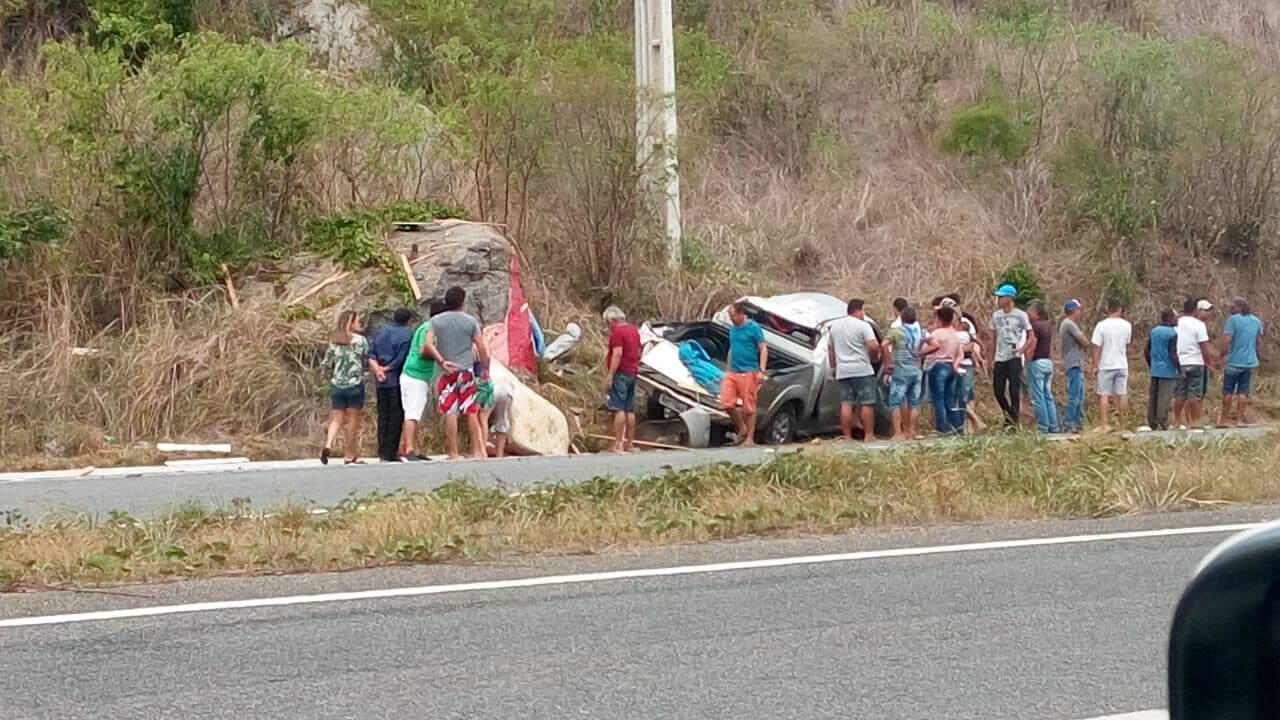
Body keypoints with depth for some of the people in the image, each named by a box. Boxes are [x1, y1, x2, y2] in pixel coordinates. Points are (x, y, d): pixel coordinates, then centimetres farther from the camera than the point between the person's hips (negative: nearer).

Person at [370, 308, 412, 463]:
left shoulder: (379, 332, 12)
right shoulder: (406, 334, -8)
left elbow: (371, 353, 6)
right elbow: (402, 358, -14)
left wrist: (377, 369, 1)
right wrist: (388, 368, -3)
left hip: (381, 381, 6)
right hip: (396, 380, -6)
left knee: (383, 416, 9)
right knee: (396, 416, -1)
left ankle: (382, 452, 8)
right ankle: (391, 452, -3)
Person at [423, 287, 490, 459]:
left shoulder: (436, 321, 2)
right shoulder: (470, 321, 1)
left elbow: (428, 344, -10)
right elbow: (481, 348, 2)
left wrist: (442, 361, -9)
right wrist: (486, 369, 13)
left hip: (445, 373, 0)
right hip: (466, 370, 0)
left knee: (450, 412, 0)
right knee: (471, 412, 7)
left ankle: (453, 453, -2)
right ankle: (476, 451, 9)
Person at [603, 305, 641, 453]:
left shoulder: (617, 331, -13)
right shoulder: (633, 330, 15)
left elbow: (617, 354, -20)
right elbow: (638, 353, 20)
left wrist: (609, 376, -20)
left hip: (620, 373, -9)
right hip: (632, 373, 9)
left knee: (619, 409, -10)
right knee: (630, 410, 10)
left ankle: (618, 444, -14)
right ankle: (630, 444, 12)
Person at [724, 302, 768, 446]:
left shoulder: (753, 328, -6)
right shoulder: (733, 330, 14)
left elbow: (763, 349, -7)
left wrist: (761, 371, -14)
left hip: (748, 373, -6)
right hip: (732, 373, 6)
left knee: (748, 407, -2)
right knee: (727, 403, -2)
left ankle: (749, 438, 5)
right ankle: (741, 429, 17)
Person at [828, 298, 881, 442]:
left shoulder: (835, 326, 14)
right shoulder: (863, 325, -7)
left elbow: (830, 348, 20)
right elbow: (873, 346, -16)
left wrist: (833, 367, 26)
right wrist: (875, 358, 3)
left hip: (842, 371, 6)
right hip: (862, 370, -6)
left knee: (846, 404, 4)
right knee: (866, 404, -1)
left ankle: (847, 436, 1)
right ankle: (868, 435, -2)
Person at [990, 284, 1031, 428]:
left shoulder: (1020, 316, -4)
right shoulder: (996, 316, 11)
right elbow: (994, 339, 14)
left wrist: (1021, 351, -12)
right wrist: (992, 359, 10)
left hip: (1014, 358, -5)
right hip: (999, 359, 5)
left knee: (1014, 390, -7)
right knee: (998, 391, 2)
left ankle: (1013, 421, -1)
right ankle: (1009, 416, 21)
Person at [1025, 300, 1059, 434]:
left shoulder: (1035, 326, -13)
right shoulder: (1048, 325, 12)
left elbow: (1032, 348, -16)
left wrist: (1026, 364, -12)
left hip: (1037, 362, -8)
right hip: (1048, 362, 8)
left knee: (1038, 397, -4)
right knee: (1048, 396, 11)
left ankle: (1043, 427, -5)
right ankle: (1053, 426, 11)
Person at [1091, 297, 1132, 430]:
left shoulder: (1101, 326, -11)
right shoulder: (1127, 325, 0)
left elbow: (1096, 347, -11)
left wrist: (1095, 365, -4)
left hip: (1106, 365, -3)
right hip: (1122, 365, 3)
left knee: (1104, 395, 0)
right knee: (1122, 394, 9)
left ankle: (1104, 423, -5)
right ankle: (1122, 423, 13)